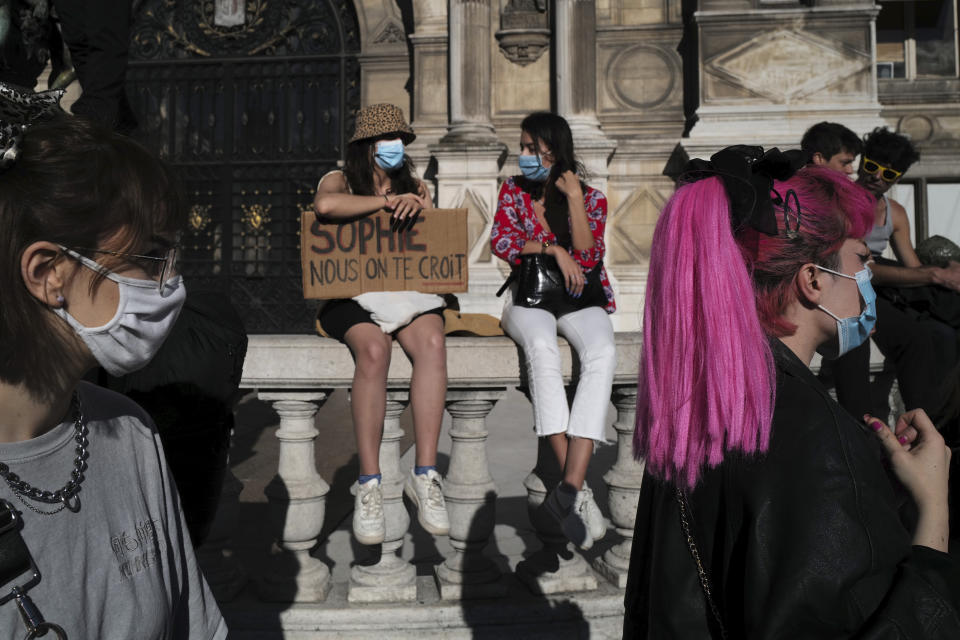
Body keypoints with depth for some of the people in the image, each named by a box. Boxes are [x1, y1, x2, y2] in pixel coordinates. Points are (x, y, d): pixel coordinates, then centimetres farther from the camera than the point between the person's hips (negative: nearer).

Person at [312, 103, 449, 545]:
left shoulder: (414, 186, 24)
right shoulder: (340, 180, 11)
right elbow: (325, 205, -16)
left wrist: (416, 206, -4)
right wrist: (388, 201, -10)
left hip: (408, 291, 3)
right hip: (352, 294, -3)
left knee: (432, 342, -32)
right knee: (373, 349, -36)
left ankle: (425, 475, -30)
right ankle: (369, 483, -29)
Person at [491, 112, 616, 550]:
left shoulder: (591, 198, 7)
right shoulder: (514, 190, 11)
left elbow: (587, 259, -6)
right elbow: (500, 241, -3)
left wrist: (574, 198, -11)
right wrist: (554, 250, -12)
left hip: (578, 300, 1)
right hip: (529, 298, 0)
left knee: (602, 351, -35)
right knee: (542, 345, -37)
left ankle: (569, 487, -40)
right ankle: (576, 489, -39)